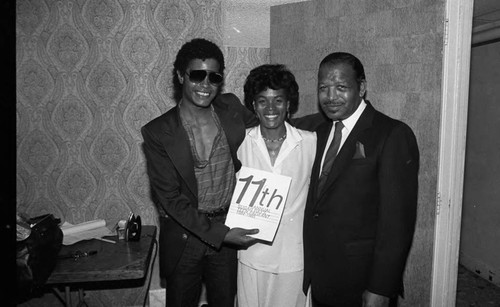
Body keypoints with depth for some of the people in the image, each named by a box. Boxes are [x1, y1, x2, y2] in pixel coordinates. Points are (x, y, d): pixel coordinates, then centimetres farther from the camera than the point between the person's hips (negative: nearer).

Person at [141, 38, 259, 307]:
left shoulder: (232, 108, -5)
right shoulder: (157, 132, -14)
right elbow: (169, 198, -15)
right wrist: (218, 233, -22)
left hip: (230, 229, 3)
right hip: (185, 234, -2)